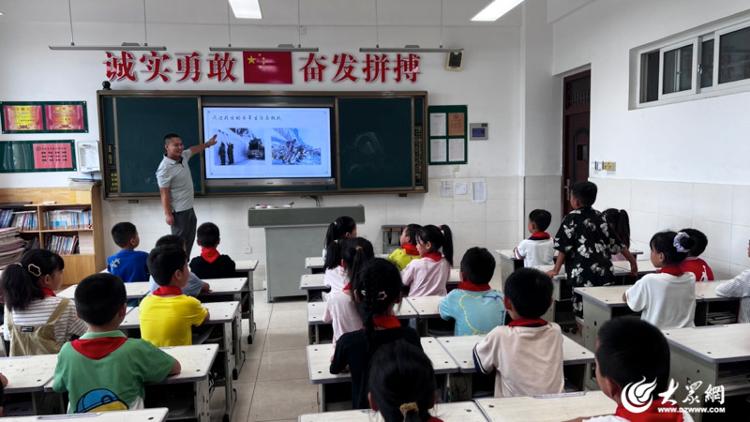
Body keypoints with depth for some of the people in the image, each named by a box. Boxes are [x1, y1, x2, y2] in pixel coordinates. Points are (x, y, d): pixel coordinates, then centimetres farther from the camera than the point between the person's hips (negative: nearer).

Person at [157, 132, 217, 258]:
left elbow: (193, 150, 26)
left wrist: (208, 144, 39)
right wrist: (168, 214, -23)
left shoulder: (183, 156, 2)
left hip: (189, 208, 9)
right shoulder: (165, 168, -23)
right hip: (178, 211, -9)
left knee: (189, 240, 17)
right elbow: (164, 194, -22)